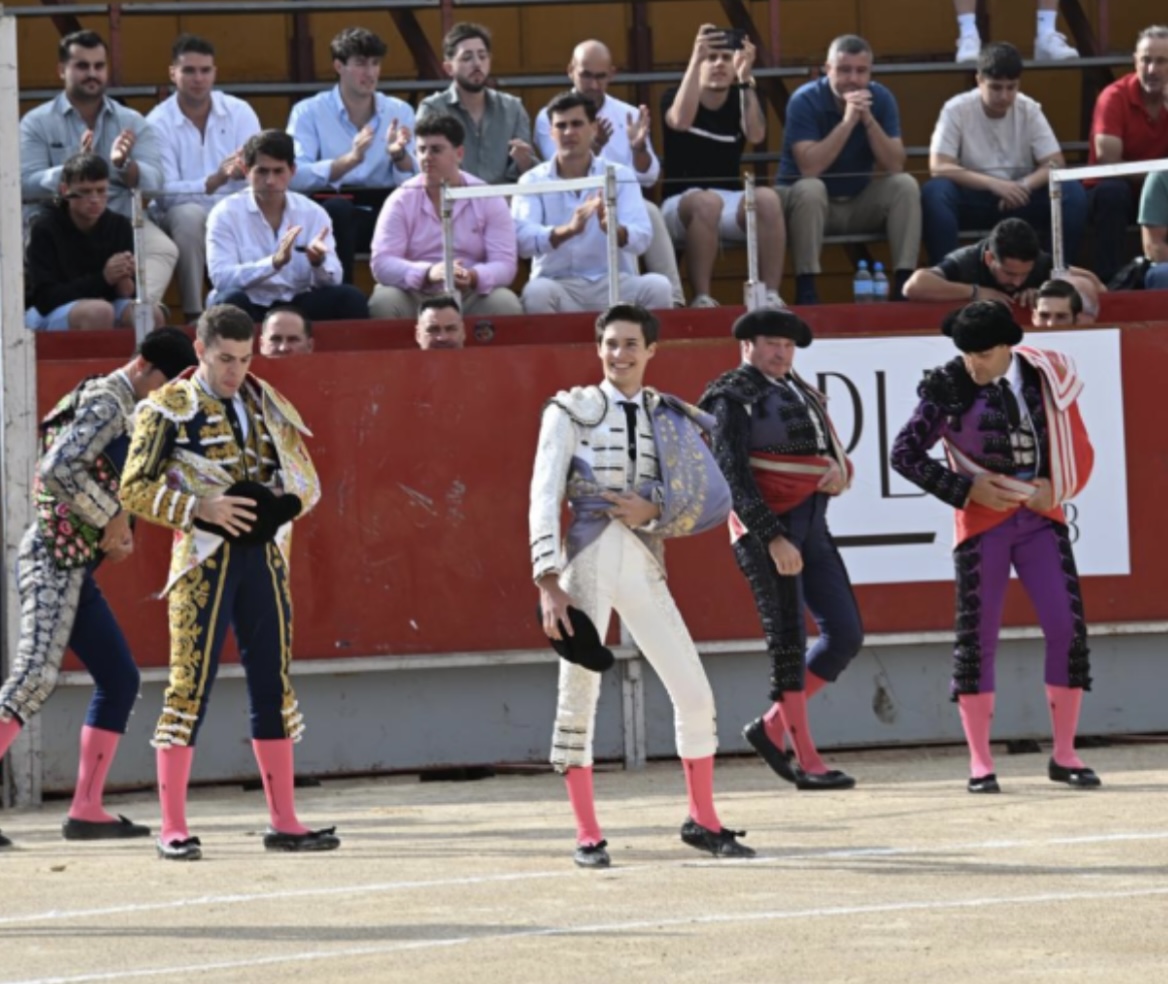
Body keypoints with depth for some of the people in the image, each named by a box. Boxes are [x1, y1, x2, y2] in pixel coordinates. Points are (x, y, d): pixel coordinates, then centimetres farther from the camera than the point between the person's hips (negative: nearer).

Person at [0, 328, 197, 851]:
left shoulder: (125, 410, 19)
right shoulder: (107, 404, -11)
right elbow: (58, 470, -24)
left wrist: (117, 530, 7)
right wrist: (111, 519, -16)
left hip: (74, 569, 10)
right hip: (53, 558, -10)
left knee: (119, 679, 12)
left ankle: (86, 810, 13)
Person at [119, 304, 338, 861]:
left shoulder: (266, 405, 13)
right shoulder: (168, 409, -2)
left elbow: (307, 482, 16)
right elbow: (136, 490, -7)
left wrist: (282, 506, -6)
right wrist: (200, 509, -19)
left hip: (264, 554, 5)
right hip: (204, 558, -5)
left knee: (273, 686, 8)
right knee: (190, 686, -7)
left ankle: (283, 821, 14)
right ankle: (173, 829, -5)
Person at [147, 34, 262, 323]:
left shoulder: (240, 112, 1)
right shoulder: (158, 123, -7)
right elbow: (165, 193, -16)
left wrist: (246, 169, -35)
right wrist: (216, 181, -31)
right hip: (179, 218, -2)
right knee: (189, 215, -37)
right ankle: (194, 316, -31)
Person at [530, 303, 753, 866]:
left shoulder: (670, 418, 12)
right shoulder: (572, 411, 3)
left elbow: (712, 498, 6)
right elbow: (544, 497, -5)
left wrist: (653, 510, -12)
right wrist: (548, 583, -15)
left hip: (644, 563, 3)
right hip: (588, 560, -3)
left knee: (694, 693, 1)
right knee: (578, 698, -4)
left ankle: (702, 820, 16)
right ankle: (587, 836, 4)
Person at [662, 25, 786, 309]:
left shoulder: (740, 99, 9)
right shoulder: (676, 97, 1)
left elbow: (756, 135, -13)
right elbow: (680, 121, -25)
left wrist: (746, 79, -25)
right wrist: (696, 59, -29)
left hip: (731, 203, 3)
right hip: (682, 203, -3)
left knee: (767, 198, -30)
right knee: (707, 201, -38)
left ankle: (771, 295, -30)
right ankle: (701, 298, -34)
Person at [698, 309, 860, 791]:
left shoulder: (801, 394, 19)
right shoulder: (733, 398, -4)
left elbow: (834, 453, 22)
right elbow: (732, 475, -13)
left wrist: (839, 471, -4)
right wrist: (773, 537, -21)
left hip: (812, 526, 8)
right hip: (765, 527, -8)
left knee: (845, 635, 3)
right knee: (789, 642, -5)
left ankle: (773, 727, 14)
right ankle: (808, 764, -1)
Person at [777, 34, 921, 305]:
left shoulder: (882, 99, -6)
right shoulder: (805, 101, -18)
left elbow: (895, 166, -14)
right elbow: (809, 168, -29)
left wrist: (868, 120, -25)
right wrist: (848, 121, -32)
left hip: (860, 203, 4)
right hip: (812, 203, -4)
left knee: (905, 185, -19)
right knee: (810, 189, -35)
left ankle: (904, 284, -19)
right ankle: (806, 290, -32)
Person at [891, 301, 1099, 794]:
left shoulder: (1046, 378, 1)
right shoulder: (948, 387, -7)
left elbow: (1077, 448, 8)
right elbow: (905, 453, -5)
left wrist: (1055, 487, -11)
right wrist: (967, 489, -13)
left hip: (1042, 517, 3)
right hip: (983, 522, -3)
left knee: (1068, 627, -4)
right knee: (977, 636, -3)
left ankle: (1064, 755, 7)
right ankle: (980, 762, 4)